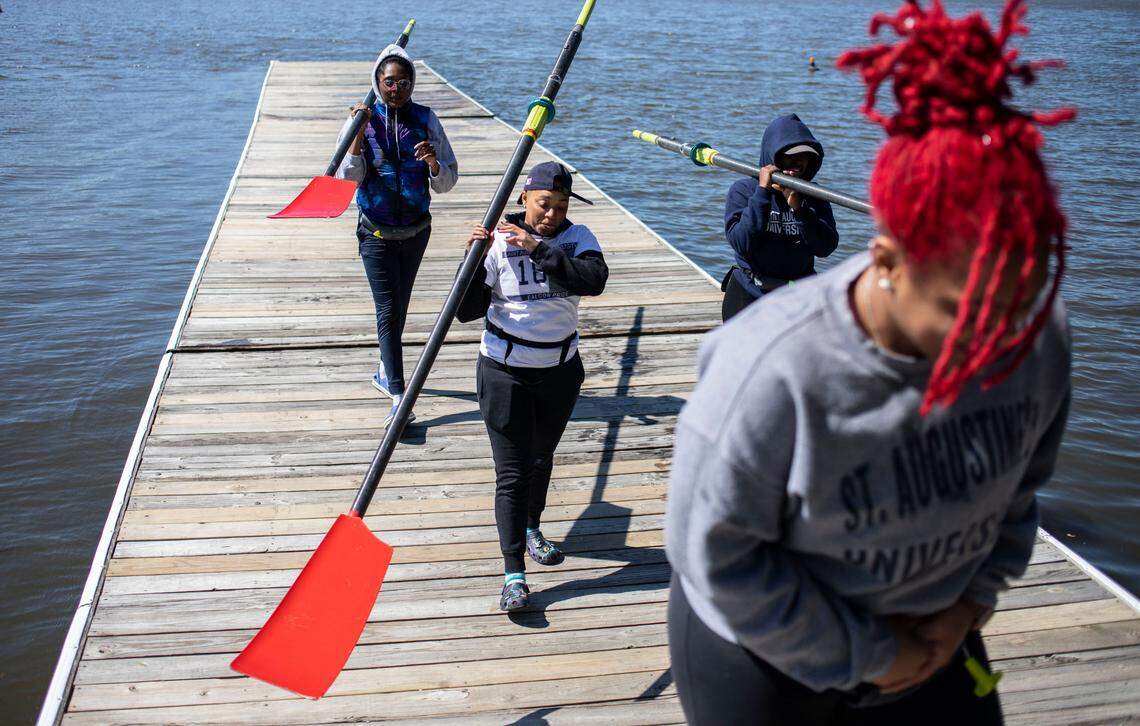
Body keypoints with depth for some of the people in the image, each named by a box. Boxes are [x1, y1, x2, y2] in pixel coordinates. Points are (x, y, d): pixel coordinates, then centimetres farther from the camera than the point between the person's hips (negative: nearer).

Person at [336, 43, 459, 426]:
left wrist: (434, 163, -23)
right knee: (388, 310, -9)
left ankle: (385, 372, 39)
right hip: (376, 231, -3)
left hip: (416, 228, 3)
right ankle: (398, 396, -10)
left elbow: (447, 182, -1)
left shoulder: (425, 119, -2)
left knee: (399, 305, 18)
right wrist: (358, 132, -22)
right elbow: (347, 176, -12)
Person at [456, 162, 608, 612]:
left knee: (541, 458, 21)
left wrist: (538, 248, -32)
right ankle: (514, 575, -3)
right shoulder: (499, 242, -11)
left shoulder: (577, 238, -5)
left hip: (560, 370, 3)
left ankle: (531, 530, 46)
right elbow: (467, 311, -12)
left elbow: (594, 279, -27)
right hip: (505, 372, -3)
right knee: (512, 472, -5)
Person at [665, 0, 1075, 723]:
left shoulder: (1038, 335, -17)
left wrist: (973, 599, -1)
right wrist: (864, 656, -16)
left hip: (928, 636, 4)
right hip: (764, 652, -4)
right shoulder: (776, 371, -33)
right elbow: (716, 554, -24)